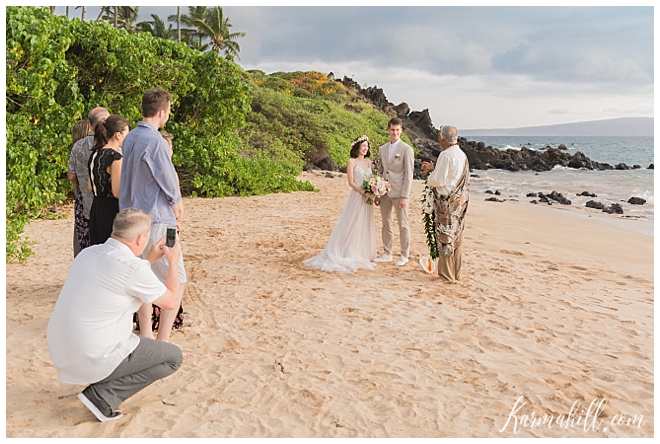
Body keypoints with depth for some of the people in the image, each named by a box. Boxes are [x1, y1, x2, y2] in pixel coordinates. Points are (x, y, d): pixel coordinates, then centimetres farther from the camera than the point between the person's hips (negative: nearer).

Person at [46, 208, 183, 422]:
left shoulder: (88, 253, 3)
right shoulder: (134, 267, -20)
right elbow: (172, 301, -5)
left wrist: (151, 258, 22)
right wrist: (173, 260, 7)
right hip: (93, 360, -9)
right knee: (174, 357, 6)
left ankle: (102, 381, 20)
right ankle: (103, 395, -2)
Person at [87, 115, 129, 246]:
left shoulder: (95, 154, 10)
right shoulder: (115, 157, -17)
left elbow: (91, 187, 17)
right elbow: (118, 192, -21)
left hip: (96, 209, 9)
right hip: (111, 211, -9)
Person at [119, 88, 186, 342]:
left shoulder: (130, 138, 11)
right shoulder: (155, 141, -17)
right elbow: (169, 182, -13)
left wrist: (171, 207, 11)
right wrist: (177, 205, 7)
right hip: (155, 220, -9)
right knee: (177, 281, -2)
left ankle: (145, 335, 24)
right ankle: (162, 342, -2)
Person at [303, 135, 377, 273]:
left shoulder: (369, 162, 12)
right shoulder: (351, 162, -6)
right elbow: (351, 182, -13)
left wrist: (375, 194, -3)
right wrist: (365, 193, -20)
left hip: (367, 199, 7)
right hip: (356, 198, -7)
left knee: (365, 226, 11)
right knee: (352, 226, -2)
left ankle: (362, 254, 21)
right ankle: (349, 255, 6)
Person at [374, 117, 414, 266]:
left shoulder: (406, 149, -7)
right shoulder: (382, 149, 10)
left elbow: (408, 175, -9)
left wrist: (404, 196, -14)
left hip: (399, 192, -5)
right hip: (384, 192, 6)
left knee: (403, 225, 3)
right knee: (386, 224, 12)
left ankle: (404, 255, 14)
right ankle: (387, 254, 22)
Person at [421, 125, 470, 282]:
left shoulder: (446, 155, -18)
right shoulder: (462, 154, 10)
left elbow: (439, 181, -18)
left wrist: (428, 176, 1)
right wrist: (433, 169, 16)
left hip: (447, 202, -9)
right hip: (460, 200, 9)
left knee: (445, 237, 0)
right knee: (457, 237, 14)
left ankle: (447, 275, 8)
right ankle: (456, 273, 23)